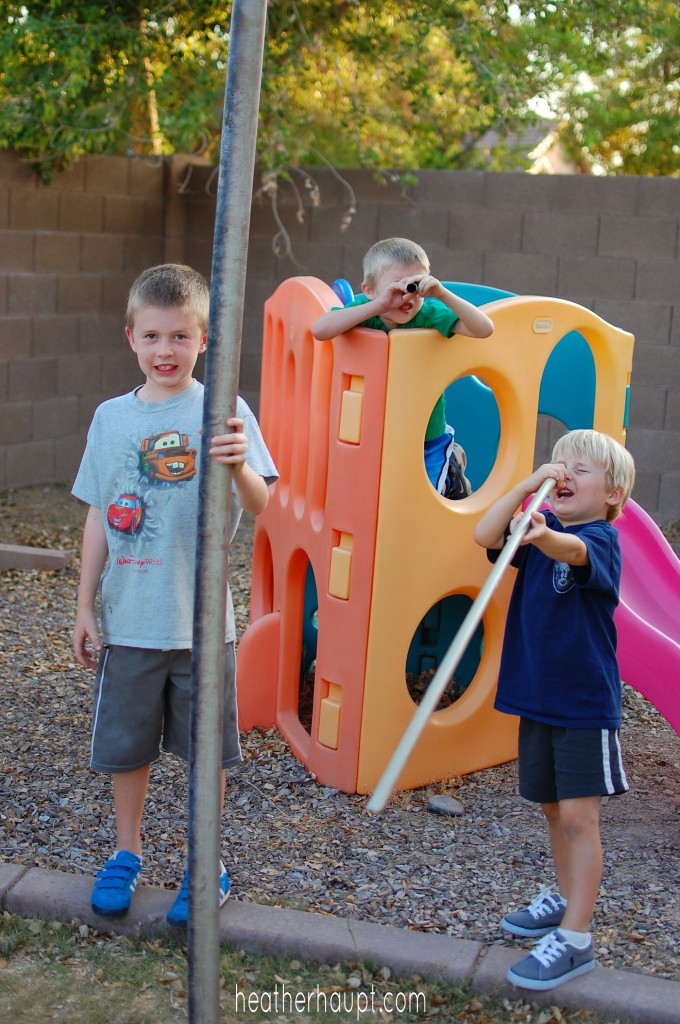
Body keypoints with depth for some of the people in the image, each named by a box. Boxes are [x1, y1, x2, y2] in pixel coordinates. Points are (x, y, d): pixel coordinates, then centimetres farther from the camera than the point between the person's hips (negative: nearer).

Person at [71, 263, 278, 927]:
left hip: (201, 621, -3)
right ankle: (127, 853, 37)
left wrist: (239, 468, -39)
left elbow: (259, 507, -17)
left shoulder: (223, 415, -8)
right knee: (126, 746, 15)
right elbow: (98, 519, 8)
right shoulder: (112, 418, 3)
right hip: (127, 619, 3)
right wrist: (84, 609, 8)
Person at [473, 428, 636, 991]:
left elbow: (573, 550, -39)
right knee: (553, 808, 18)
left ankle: (575, 938, 0)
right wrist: (527, 486, -16)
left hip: (585, 702, -7)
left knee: (579, 816, -5)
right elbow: (485, 535, -10)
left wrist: (545, 537, -60)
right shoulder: (540, 528, 5)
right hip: (536, 695, 7)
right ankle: (566, 896, 37)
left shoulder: (601, 538, -15)